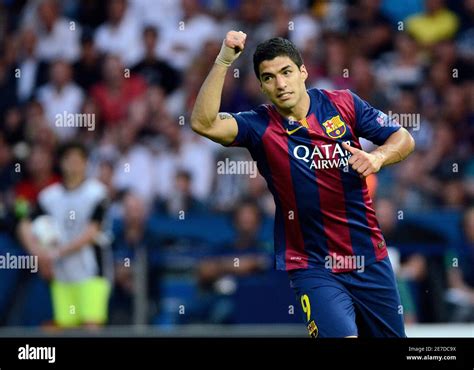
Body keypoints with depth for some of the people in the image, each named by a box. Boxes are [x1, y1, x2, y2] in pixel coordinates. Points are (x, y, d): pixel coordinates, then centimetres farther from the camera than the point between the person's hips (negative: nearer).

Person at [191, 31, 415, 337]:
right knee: (342, 335, -24)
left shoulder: (343, 104, -1)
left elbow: (404, 139, 3)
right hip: (314, 267, -3)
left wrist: (377, 157, -18)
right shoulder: (259, 127, -7)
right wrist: (224, 61, -27)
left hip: (370, 260, 3)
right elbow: (204, 123, -22)